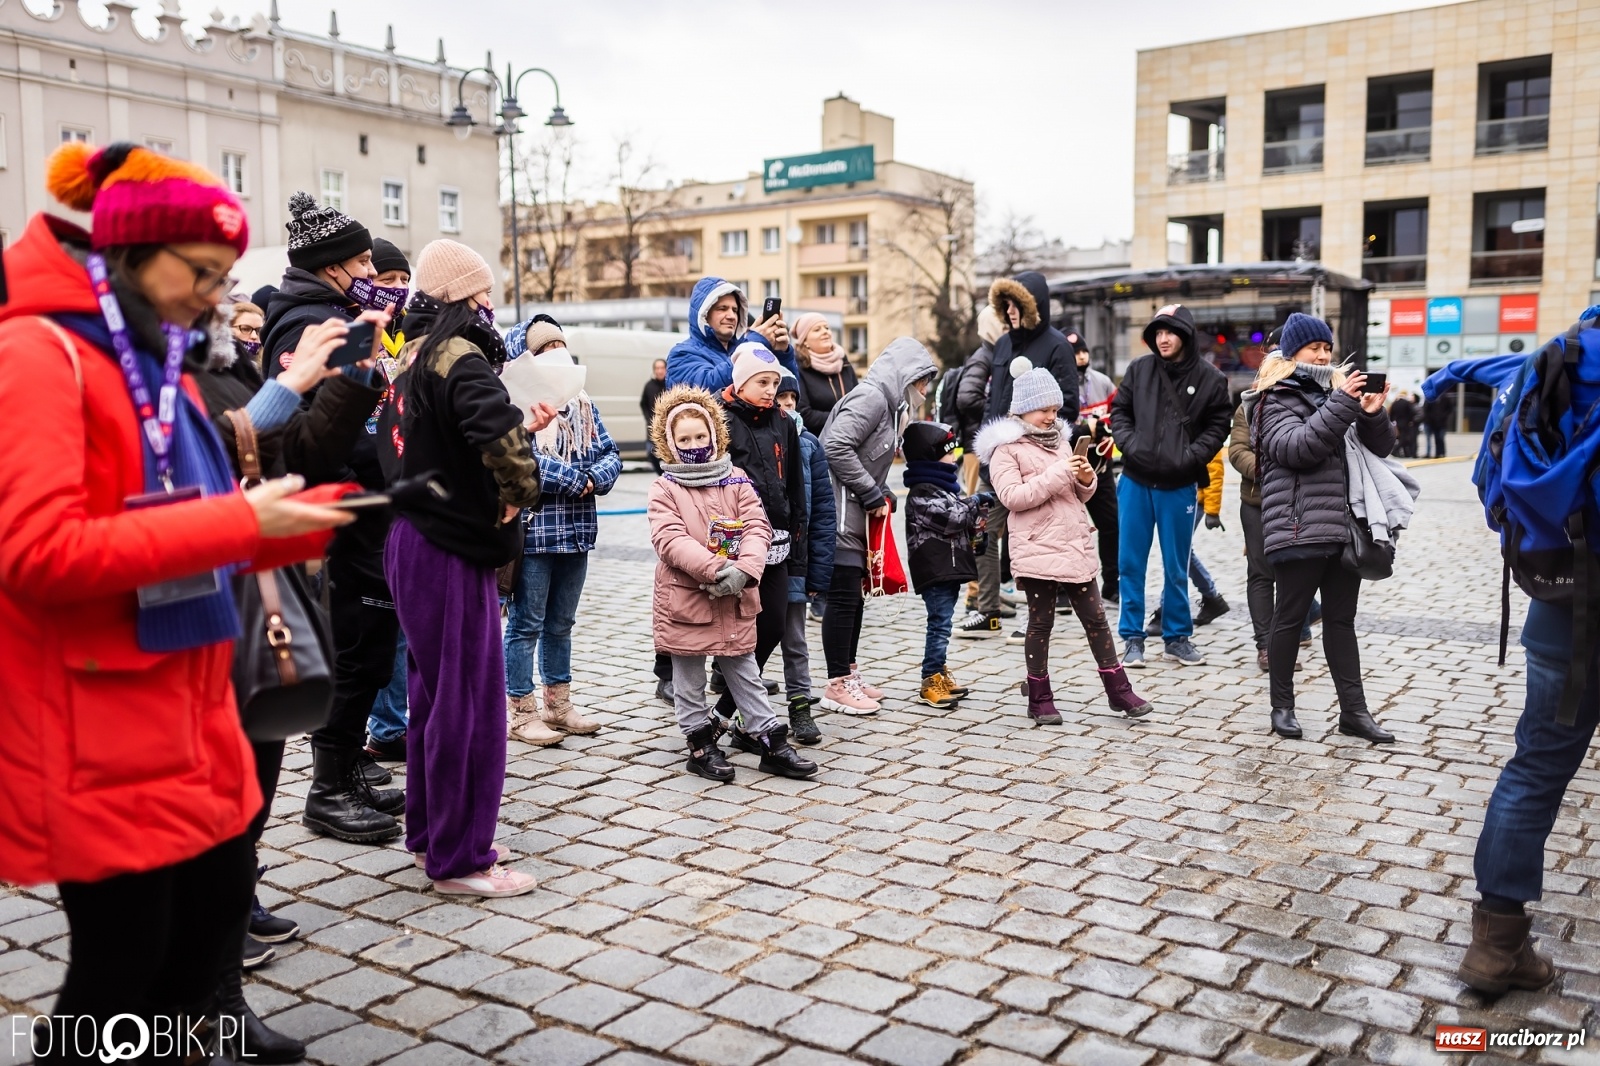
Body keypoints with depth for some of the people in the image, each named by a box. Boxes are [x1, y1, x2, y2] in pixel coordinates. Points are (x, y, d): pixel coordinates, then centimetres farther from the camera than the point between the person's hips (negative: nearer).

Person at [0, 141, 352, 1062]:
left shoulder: (164, 365, 13)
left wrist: (290, 520, 0)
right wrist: (238, 521, -23)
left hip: (189, 710, 9)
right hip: (98, 735, -8)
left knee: (220, 910, 17)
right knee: (121, 965, 3)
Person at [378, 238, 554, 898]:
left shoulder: (411, 358, 12)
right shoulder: (459, 358, -17)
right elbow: (495, 434, -36)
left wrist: (524, 423, 22)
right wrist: (520, 492, -19)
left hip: (409, 540, 10)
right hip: (450, 551, -10)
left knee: (433, 690, 19)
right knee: (469, 699, -1)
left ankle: (429, 832, 33)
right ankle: (459, 861, 8)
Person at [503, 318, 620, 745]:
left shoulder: (583, 404, 14)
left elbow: (609, 454, 9)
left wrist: (596, 478, -13)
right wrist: (575, 480, -16)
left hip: (577, 531, 7)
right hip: (534, 530, -7)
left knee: (561, 623, 17)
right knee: (527, 624, 2)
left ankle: (559, 705, 28)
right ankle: (523, 713, 12)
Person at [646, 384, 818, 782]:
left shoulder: (736, 480, 5)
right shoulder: (665, 488, -4)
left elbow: (757, 527, -4)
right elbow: (671, 539, -17)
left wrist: (744, 570, -22)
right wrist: (714, 569, -27)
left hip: (735, 598, 3)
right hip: (685, 597, -2)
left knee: (745, 671, 12)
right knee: (688, 676, 8)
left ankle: (770, 740, 16)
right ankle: (701, 743, 20)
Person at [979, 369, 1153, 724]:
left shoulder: (1058, 439, 17)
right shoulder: (1006, 447, -4)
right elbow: (1012, 496, -16)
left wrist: (1085, 480, -2)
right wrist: (1057, 473, -20)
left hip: (1076, 546, 6)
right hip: (1038, 550, -6)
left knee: (1095, 618, 9)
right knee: (1041, 623, 2)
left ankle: (1118, 690, 17)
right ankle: (1040, 699, 14)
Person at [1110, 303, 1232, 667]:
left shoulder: (1210, 378, -1)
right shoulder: (1139, 369, 2)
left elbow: (1217, 427, 0)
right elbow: (1119, 411, 8)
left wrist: (1189, 457, -14)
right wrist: (1129, 445, -9)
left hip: (1179, 485, -1)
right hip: (1135, 480, 1)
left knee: (1176, 567, 9)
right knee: (1130, 563, 5)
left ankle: (1177, 636, 23)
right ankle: (1132, 637, 15)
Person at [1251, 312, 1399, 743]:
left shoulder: (1337, 388, 17)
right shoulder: (1277, 398, -1)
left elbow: (1380, 448, 15)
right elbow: (1295, 448, -19)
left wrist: (1373, 414, -6)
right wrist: (1343, 405, -22)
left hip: (1344, 526, 6)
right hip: (1300, 528, -6)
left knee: (1341, 619, 10)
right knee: (1290, 617, 3)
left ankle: (1353, 710, 14)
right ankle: (1282, 706, 14)